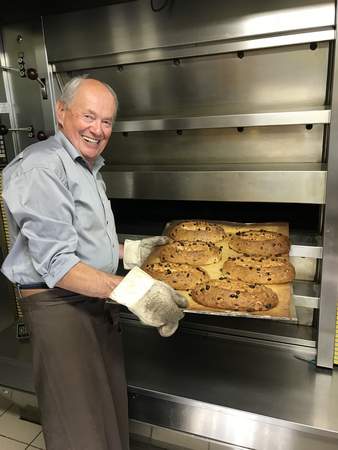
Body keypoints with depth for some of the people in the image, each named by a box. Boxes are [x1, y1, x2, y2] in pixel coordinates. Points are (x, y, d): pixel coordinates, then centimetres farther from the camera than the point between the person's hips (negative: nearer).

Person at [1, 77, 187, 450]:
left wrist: (133, 251, 15)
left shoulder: (89, 168, 15)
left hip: (99, 300, 9)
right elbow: (56, 264, -24)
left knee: (112, 415, 21)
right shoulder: (41, 168, -18)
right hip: (60, 307, -9)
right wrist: (129, 290, -33)